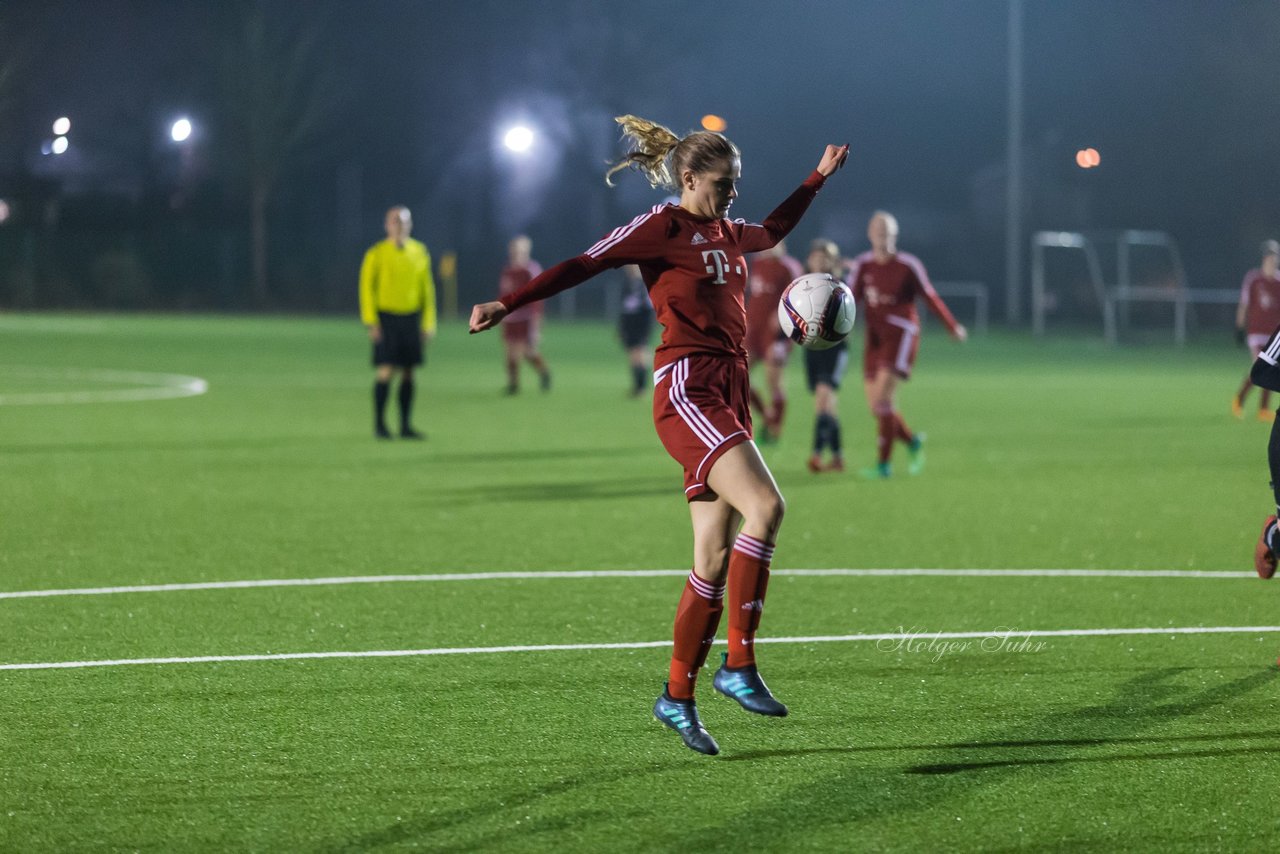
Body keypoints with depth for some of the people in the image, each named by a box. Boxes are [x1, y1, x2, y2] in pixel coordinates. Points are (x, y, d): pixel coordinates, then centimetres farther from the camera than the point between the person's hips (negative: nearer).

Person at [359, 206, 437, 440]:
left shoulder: (419, 252, 8)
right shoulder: (377, 254, -3)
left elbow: (427, 289, 13)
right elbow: (366, 287, -3)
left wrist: (429, 323, 8)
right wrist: (371, 322, -10)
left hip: (411, 317, 4)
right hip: (386, 317, -4)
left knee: (408, 373, 4)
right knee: (385, 371, -9)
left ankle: (405, 426, 8)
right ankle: (379, 424, -2)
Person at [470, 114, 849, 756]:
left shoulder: (726, 233, 19)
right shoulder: (662, 227, -4)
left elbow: (773, 231, 42)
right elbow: (584, 265, -10)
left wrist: (818, 178, 44)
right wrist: (508, 305, -17)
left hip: (727, 396, 8)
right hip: (687, 389, -8)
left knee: (716, 557, 5)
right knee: (764, 505, -25)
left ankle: (677, 697, 12)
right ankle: (739, 665, -23)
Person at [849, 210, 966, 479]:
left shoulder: (908, 265, -8)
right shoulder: (863, 264, 4)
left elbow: (930, 297, 3)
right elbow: (851, 298, 0)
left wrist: (953, 327, 13)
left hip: (901, 336, -6)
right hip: (875, 338, 6)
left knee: (882, 398, -18)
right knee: (875, 404, 5)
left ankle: (883, 464, -13)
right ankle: (912, 441, 32)